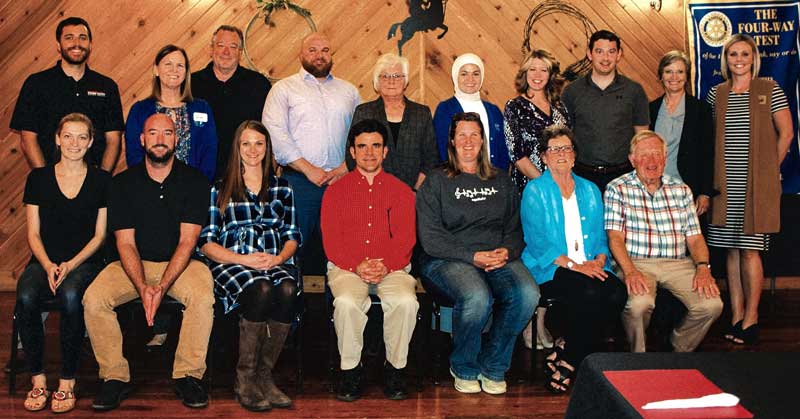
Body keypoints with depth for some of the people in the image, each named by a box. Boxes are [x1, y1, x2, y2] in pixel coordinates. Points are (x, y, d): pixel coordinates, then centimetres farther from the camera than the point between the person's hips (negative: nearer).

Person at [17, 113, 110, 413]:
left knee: (70, 295, -34)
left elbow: (99, 235, 4)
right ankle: (37, 380, -17)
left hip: (84, 261, -2)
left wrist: (71, 265, -11)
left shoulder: (101, 181, 6)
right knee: (26, 297, -30)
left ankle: (67, 382, -21)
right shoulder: (38, 178, 9)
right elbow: (33, 234, 7)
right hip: (45, 261, 2)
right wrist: (48, 266, -11)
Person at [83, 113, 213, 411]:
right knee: (94, 298, -24)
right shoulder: (123, 183, 2)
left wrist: (162, 286, -22)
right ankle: (115, 376, -9)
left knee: (203, 297, -32)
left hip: (179, 263, -1)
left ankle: (188, 375, -15)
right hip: (134, 264, 2)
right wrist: (142, 287, -21)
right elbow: (125, 243, -4)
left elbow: (187, 241, -9)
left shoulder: (194, 181, -2)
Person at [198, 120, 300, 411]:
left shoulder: (281, 188, 19)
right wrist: (244, 259, -11)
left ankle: (264, 374, -22)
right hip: (231, 263, -2)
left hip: (274, 263, 2)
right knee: (261, 289, -36)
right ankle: (244, 378, -23)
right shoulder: (220, 189, 12)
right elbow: (206, 242, 4)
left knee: (287, 289, -34)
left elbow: (292, 236, 17)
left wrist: (278, 258, -6)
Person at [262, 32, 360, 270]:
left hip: (341, 180, 3)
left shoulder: (349, 91, 18)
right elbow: (275, 133, -5)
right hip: (299, 180, -2)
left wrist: (344, 168, -5)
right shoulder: (284, 89, 8)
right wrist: (309, 169, -10)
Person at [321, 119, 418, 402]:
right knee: (346, 302, -33)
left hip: (392, 268, 0)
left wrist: (385, 265, -16)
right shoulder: (336, 191, 13)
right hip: (347, 268, 0)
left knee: (406, 301, -31)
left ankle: (395, 368, -9)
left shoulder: (401, 191, 14)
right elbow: (331, 240, 3)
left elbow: (406, 238, 3)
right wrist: (357, 266, -14)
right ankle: (350, 369, -12)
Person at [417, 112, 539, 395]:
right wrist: (473, 257, -13)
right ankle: (463, 368, -7)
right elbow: (429, 237, -3)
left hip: (499, 259, 4)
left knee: (528, 294, -28)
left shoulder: (501, 182, 22)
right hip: (449, 261, -4)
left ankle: (493, 366, -6)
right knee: (477, 298, -36)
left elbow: (515, 227, 17)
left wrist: (507, 251, -6)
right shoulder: (437, 181, 7)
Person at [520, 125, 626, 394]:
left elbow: (601, 235, 17)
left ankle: (566, 359, -12)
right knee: (589, 293, -34)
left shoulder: (590, 190, 20)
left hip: (590, 267, 5)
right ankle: (571, 356, -11)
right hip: (549, 269, -5)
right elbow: (536, 241, -7)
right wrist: (573, 265, -18)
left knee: (617, 293, -27)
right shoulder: (535, 190, 4)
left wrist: (599, 260, -6)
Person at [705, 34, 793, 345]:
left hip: (757, 184, -3)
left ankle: (751, 318, 2)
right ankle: (736, 316, 12)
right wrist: (715, 175, 7)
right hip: (725, 184, 4)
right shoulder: (716, 93, 10)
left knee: (749, 248, -7)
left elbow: (786, 133, 3)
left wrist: (769, 168, 2)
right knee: (732, 249, 5)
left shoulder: (769, 90, 1)